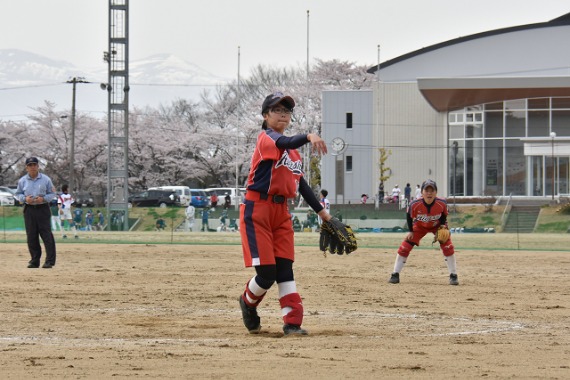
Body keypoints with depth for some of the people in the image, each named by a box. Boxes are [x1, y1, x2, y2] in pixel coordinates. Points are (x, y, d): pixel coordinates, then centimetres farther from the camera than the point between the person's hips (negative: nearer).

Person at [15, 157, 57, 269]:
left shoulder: (46, 179, 0)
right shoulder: (22, 181, 6)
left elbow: (52, 194, 4)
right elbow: (18, 194, 13)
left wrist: (43, 198, -14)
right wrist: (25, 198, -8)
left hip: (43, 209, -3)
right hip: (29, 209, 3)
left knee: (46, 234, -8)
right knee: (31, 236, 4)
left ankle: (50, 261, -8)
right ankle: (35, 260, 13)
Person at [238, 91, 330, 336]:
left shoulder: (292, 151, 16)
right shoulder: (266, 137, -9)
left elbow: (300, 183, 22)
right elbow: (285, 143, -33)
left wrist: (321, 211, 17)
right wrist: (309, 137, -53)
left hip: (281, 212, 7)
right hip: (257, 210, -7)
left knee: (284, 268, 2)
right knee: (266, 272, -8)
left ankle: (292, 322, -1)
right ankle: (248, 302, 21)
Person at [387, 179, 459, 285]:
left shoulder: (442, 204, -32)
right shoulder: (415, 205, -34)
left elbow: (444, 216, -8)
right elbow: (409, 216, -11)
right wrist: (411, 231, -9)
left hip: (437, 226, 0)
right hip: (420, 226, 0)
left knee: (448, 247, -17)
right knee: (404, 247, -10)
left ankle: (453, 276, -4)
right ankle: (395, 275, 2)